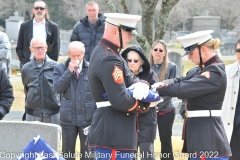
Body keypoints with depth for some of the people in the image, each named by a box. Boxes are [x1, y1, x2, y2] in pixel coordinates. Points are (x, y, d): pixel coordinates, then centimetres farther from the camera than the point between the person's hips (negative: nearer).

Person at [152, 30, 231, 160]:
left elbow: (182, 89, -24)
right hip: (199, 132, 10)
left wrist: (155, 88, -15)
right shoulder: (205, 68, 15)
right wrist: (161, 83, -11)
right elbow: (182, 81, 9)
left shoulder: (215, 72, -18)